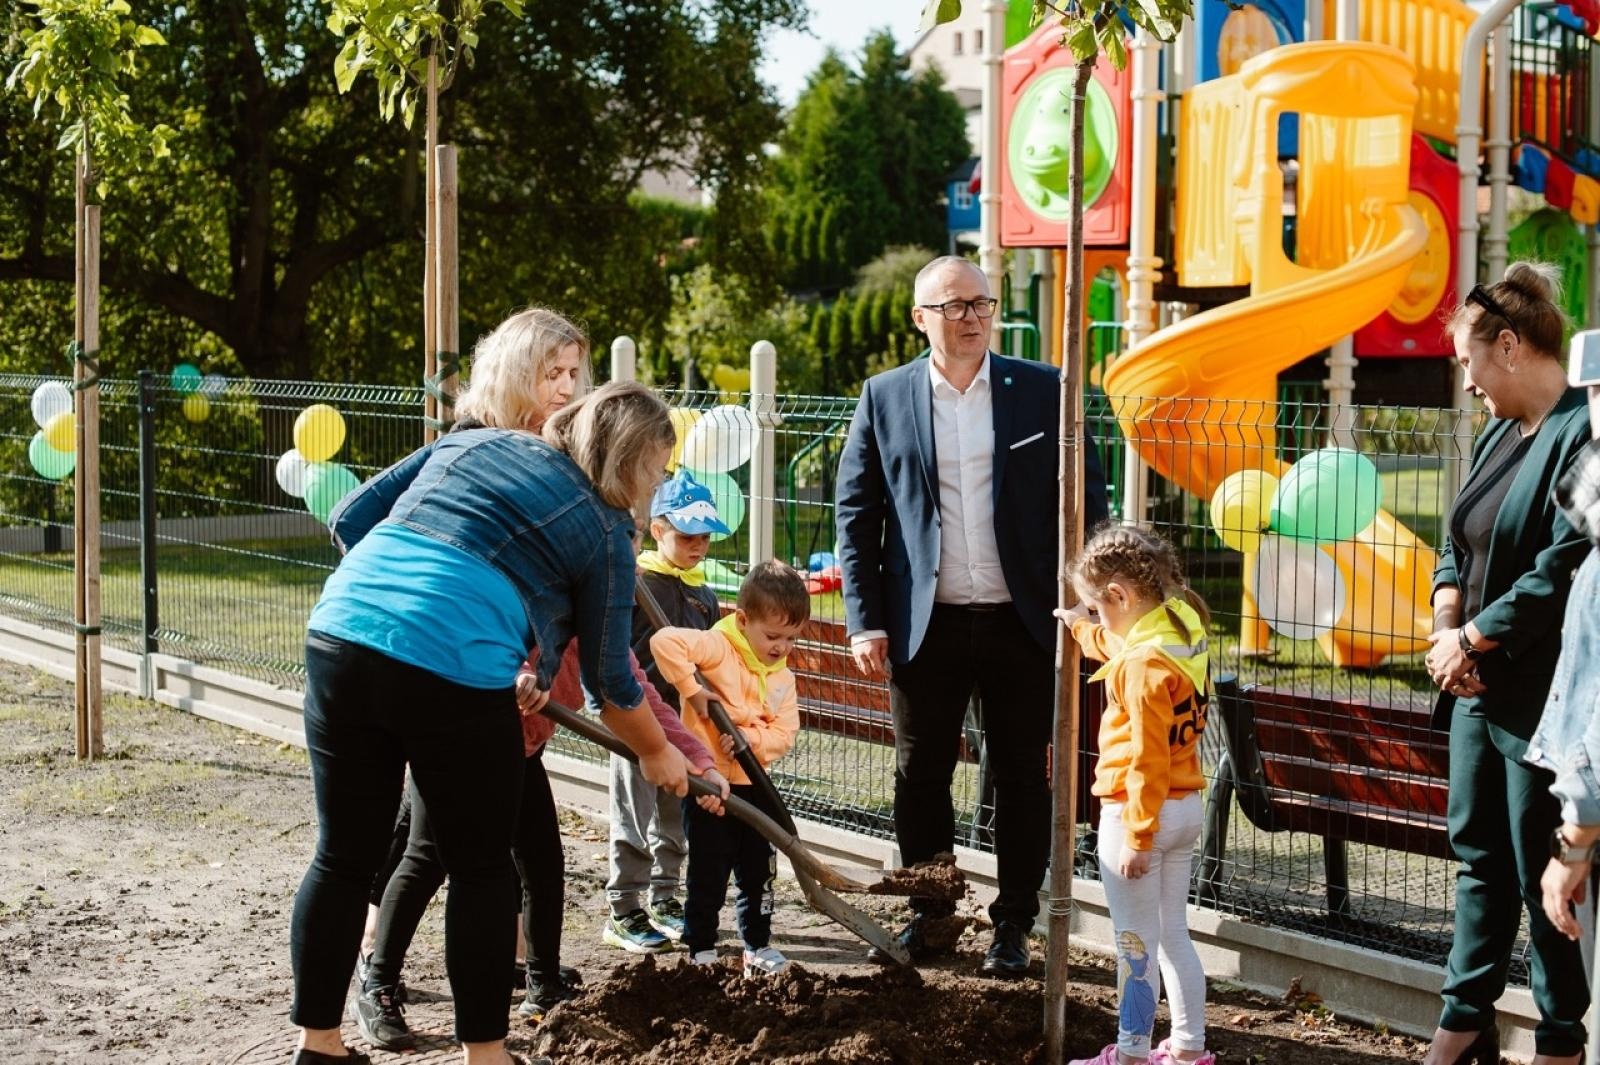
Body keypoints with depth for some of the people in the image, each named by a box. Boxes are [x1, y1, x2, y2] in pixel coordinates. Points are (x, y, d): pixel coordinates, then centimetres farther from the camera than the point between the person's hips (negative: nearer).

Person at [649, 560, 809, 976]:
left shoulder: (782, 676, 6)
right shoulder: (718, 648, -15)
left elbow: (785, 733, -1)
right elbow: (665, 641, -31)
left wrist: (752, 739, -20)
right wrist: (691, 689, -27)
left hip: (753, 784, 6)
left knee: (760, 870, 14)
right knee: (709, 874, 2)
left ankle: (758, 946, 27)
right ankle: (700, 951, 14)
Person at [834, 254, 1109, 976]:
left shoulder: (1042, 391, 1)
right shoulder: (885, 399, 2)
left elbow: (1086, 502, 4)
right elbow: (856, 513, 4)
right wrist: (865, 621, -3)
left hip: (1024, 622, 0)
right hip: (926, 624, 1)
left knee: (1022, 779, 7)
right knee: (920, 777, 8)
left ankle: (1013, 926, 19)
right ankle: (927, 915, 24)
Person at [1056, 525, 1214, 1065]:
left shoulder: (1144, 664, -23)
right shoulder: (1182, 631, 3)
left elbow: (1148, 761, -24)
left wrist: (1136, 837, -20)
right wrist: (1083, 630, 38)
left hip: (1141, 812, -9)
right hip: (1186, 808, 9)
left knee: (1136, 943, 2)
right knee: (1174, 936, 17)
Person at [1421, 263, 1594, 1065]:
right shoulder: (1500, 436, 12)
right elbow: (1458, 549, 17)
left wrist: (1473, 639, -14)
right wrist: (1446, 629, -1)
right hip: (1479, 691, 9)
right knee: (1479, 857, 15)